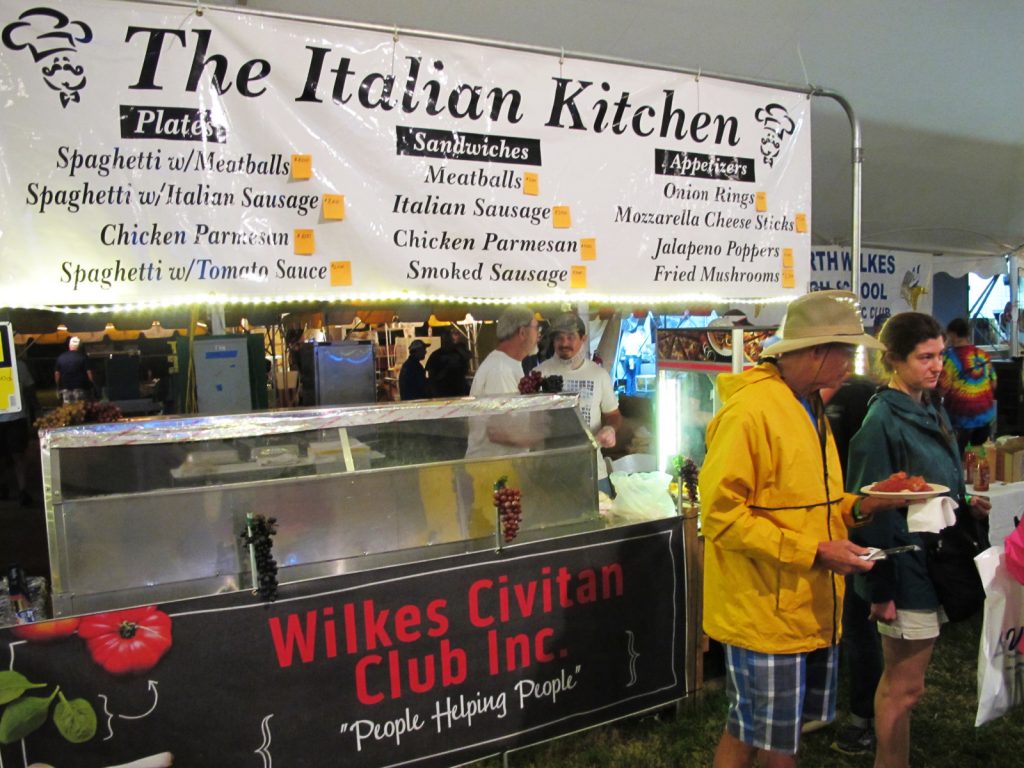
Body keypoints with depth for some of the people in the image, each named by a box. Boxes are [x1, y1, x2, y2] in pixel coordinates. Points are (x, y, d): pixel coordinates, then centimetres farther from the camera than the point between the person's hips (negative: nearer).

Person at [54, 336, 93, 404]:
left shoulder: (61, 357, 4)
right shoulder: (82, 357, -6)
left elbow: (57, 373, 7)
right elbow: (88, 372, -9)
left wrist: (58, 386, 16)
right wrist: (91, 385, 0)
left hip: (65, 388, 3)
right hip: (79, 387, -3)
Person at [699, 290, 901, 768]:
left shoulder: (809, 408, 12)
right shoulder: (749, 410, -19)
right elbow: (721, 514, -21)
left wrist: (858, 508, 2)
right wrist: (813, 550, -21)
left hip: (811, 608, 9)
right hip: (764, 611, -9)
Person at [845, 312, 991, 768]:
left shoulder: (932, 412, 9)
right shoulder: (883, 420, -17)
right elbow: (871, 509, -18)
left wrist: (967, 507, 1)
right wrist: (880, 589, -17)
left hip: (936, 566, 8)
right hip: (907, 571, -8)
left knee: (900, 679, 19)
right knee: (904, 687, 4)